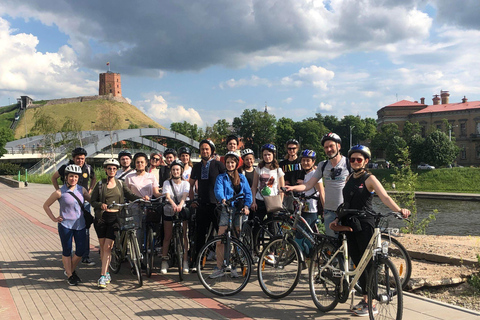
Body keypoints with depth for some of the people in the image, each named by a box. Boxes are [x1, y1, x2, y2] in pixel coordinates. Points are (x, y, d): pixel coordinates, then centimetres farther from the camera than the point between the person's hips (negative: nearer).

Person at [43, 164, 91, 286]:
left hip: (80, 225, 3)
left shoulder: (81, 190, 2)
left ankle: (71, 270, 30)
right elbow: (46, 205, 3)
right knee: (67, 251, 5)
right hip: (65, 225, -3)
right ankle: (69, 276, 19)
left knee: (80, 251, 6)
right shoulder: (60, 192, -6)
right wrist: (54, 218, -2)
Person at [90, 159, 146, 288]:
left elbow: (130, 195, 3)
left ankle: (103, 276, -6)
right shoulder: (100, 184, 6)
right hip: (102, 217, 0)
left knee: (107, 247, -8)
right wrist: (101, 205, -18)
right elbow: (93, 201, 3)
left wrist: (142, 198, -15)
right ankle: (106, 273, 23)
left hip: (115, 217, 0)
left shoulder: (120, 184, 11)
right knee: (103, 246, 6)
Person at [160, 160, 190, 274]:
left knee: (184, 235, -3)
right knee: (167, 237, 1)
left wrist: (180, 205, -39)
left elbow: (184, 196, -17)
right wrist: (174, 204, -39)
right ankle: (164, 261, 8)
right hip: (169, 210, 0)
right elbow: (167, 196, -18)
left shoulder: (185, 183, 1)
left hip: (182, 210, 0)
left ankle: (185, 261, 2)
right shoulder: (167, 183, 0)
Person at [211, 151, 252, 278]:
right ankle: (219, 268, -1)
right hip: (225, 210, -2)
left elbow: (248, 193, 8)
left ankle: (233, 267, 14)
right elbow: (218, 190, -10)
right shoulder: (221, 177, 8)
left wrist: (246, 206, -9)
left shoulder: (242, 178, 16)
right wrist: (223, 199, -31)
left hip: (238, 210, 2)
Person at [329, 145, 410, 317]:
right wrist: (337, 219, 9)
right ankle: (365, 298, 22)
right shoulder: (350, 178, 13)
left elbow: (385, 197, -22)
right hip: (350, 225, 7)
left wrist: (399, 209, -39)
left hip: (364, 225, -7)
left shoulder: (369, 179, -8)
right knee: (357, 262, 10)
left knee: (368, 262, -4)